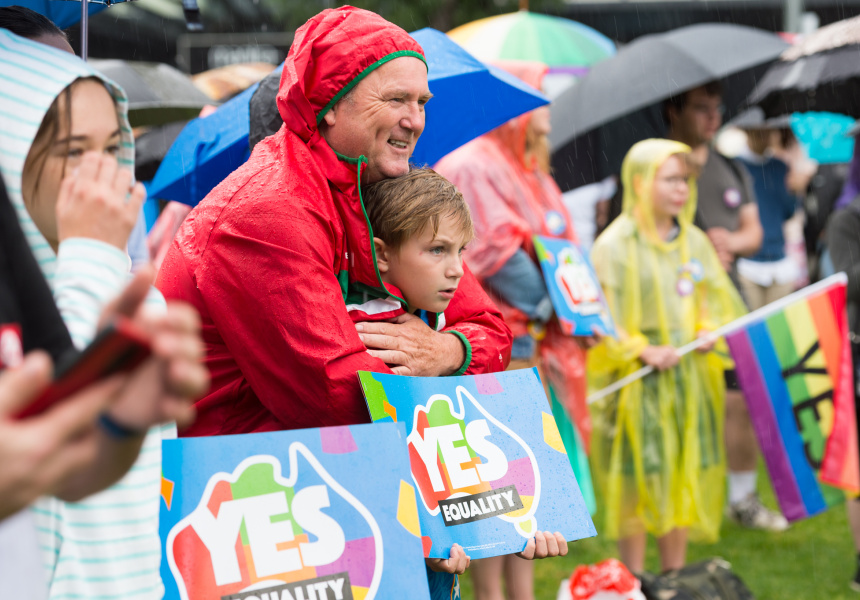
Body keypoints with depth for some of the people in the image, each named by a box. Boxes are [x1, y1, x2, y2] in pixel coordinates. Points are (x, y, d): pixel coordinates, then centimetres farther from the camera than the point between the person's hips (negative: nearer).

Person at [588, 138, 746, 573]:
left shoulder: (694, 241, 9)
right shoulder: (614, 246, -8)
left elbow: (715, 302, 17)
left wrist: (708, 332, -3)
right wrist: (645, 351, -18)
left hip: (689, 378, 5)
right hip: (637, 383, -5)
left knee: (683, 479, 9)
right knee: (637, 482, -4)